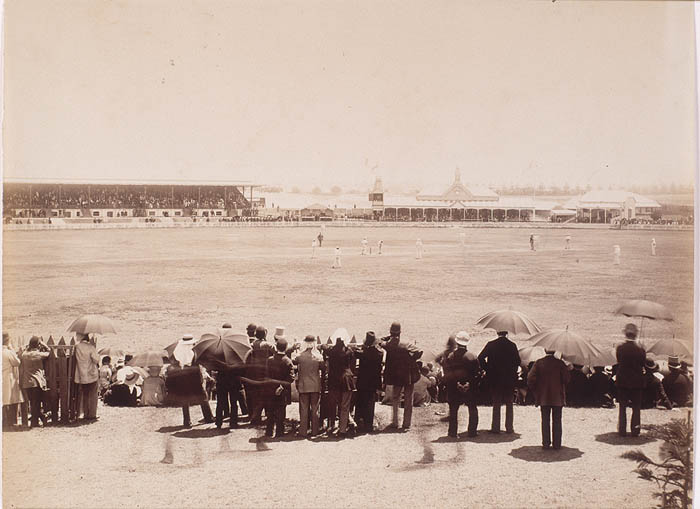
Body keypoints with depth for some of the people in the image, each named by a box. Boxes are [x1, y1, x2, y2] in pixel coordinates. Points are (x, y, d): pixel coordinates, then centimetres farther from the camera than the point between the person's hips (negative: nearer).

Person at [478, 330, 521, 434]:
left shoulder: (491, 344, -5)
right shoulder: (512, 345, -4)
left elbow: (481, 357, -10)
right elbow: (517, 361, -3)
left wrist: (487, 369, 0)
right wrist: (513, 372, 10)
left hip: (494, 378, 0)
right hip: (509, 379, 0)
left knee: (496, 404, 7)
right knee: (509, 404, 9)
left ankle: (495, 428, 5)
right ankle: (509, 428, 8)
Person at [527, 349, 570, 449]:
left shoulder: (538, 363, -5)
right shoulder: (560, 363, -7)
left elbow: (531, 378, -8)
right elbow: (566, 379, -9)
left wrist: (534, 390, 7)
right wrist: (562, 388, 11)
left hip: (543, 397, 1)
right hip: (558, 397, -1)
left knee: (545, 421, 8)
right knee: (557, 421, 7)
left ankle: (546, 443, 6)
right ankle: (557, 444, 8)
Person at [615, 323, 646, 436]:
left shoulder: (620, 348, -9)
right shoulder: (640, 350, -11)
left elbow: (618, 362, 2)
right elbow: (643, 364, -1)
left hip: (622, 381, 1)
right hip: (637, 382, -1)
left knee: (622, 407, 9)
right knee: (636, 407, 9)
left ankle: (622, 430, 8)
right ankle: (635, 430, 8)